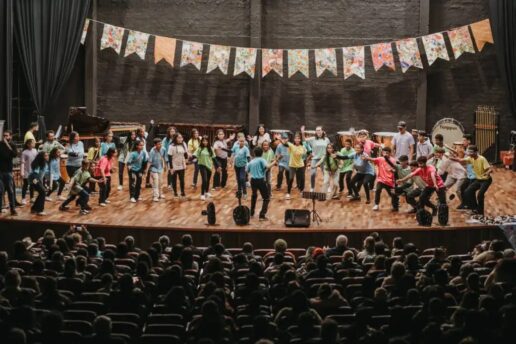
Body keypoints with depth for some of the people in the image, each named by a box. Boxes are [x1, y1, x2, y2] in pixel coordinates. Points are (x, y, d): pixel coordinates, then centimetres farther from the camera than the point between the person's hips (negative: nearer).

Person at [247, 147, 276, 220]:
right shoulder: (261, 160, -6)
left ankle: (251, 213, 36)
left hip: (253, 180, 6)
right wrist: (274, 162, -10)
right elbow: (268, 166, -23)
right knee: (266, 198, 2)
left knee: (254, 195, 30)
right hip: (261, 180, -6)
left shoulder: (251, 162, 10)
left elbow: (247, 171, 18)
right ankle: (262, 215, -10)